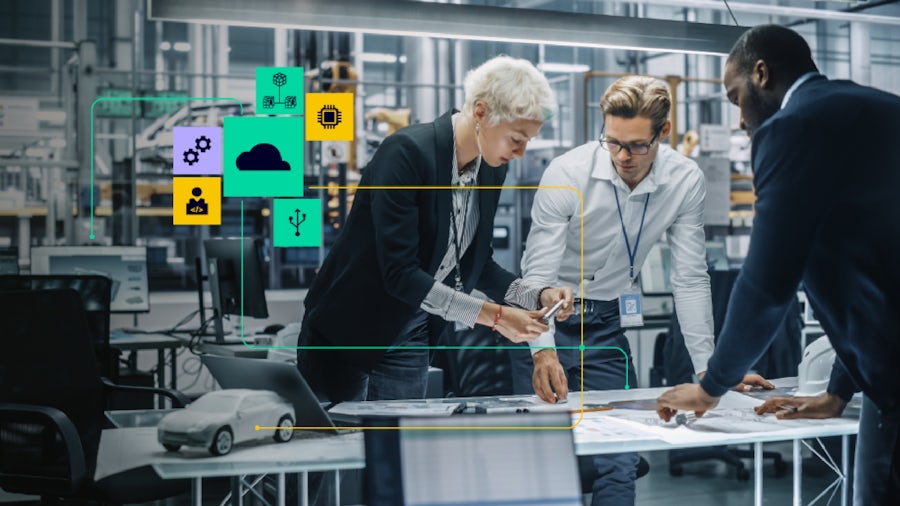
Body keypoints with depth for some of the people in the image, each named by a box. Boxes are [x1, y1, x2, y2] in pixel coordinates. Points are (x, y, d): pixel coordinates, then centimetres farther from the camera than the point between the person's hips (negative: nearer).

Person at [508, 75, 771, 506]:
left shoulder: (686, 182, -12)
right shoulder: (566, 174, -21)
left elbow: (690, 280, -5)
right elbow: (539, 272, -22)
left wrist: (710, 369, -7)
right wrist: (543, 350, -38)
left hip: (606, 326, 3)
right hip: (542, 320, -3)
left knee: (620, 462, -1)